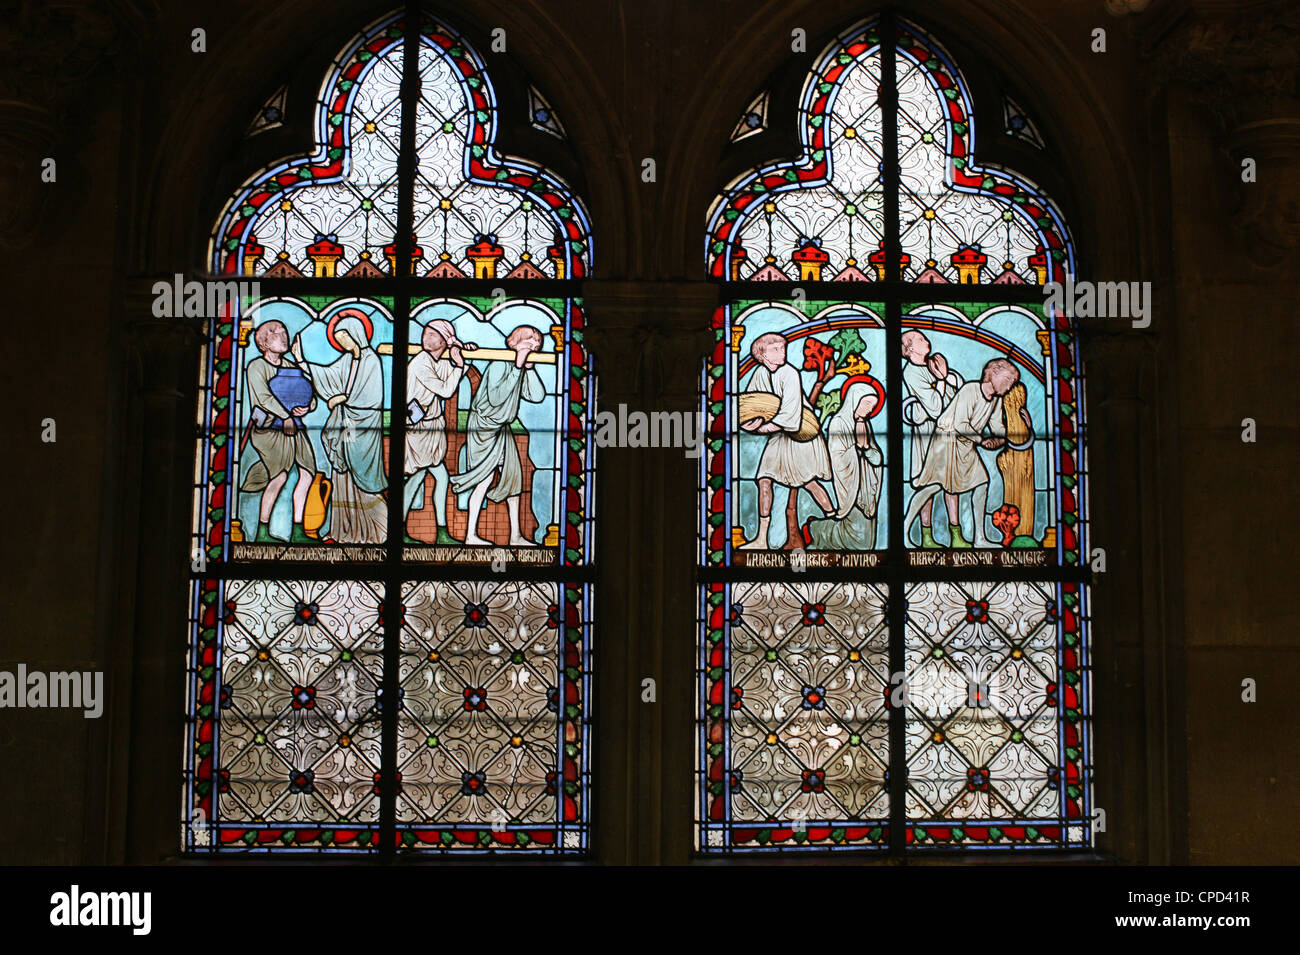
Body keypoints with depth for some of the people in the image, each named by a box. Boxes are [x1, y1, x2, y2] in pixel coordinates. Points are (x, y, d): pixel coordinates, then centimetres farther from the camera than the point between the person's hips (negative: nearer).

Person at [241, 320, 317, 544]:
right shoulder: (256, 367, 0)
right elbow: (264, 397, -13)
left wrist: (307, 407, -7)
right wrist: (286, 417, -20)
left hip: (293, 427, 7)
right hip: (269, 428, -6)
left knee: (306, 473, -4)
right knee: (279, 475, -18)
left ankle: (297, 532, 3)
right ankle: (262, 532, -10)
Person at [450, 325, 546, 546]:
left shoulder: (523, 369, 6)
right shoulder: (499, 365, -18)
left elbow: (537, 395, -5)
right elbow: (496, 398, -31)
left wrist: (529, 367, -12)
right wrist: (517, 367, -29)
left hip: (502, 428, 8)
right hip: (483, 426, -8)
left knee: (513, 475, 5)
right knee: (485, 478, -7)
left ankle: (515, 536, 10)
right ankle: (471, 535, 2)